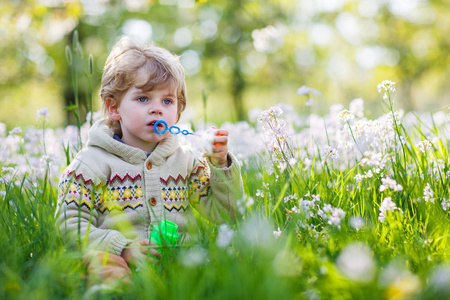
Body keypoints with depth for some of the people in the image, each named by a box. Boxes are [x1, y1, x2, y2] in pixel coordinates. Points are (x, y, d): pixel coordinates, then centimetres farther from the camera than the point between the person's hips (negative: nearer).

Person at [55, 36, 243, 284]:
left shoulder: (187, 163, 17)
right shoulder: (93, 163, 5)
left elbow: (224, 214, 16)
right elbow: (71, 224, -1)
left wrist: (221, 165, 2)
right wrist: (122, 248, -14)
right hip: (124, 268, -4)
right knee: (103, 265, -39)